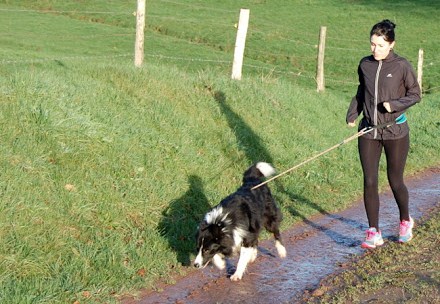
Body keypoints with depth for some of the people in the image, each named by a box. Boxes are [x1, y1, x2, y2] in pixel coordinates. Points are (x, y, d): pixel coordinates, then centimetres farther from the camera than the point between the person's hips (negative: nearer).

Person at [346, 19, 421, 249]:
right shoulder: (365, 65, 3)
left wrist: (395, 104, -18)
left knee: (395, 181, 8)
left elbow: (415, 94, -2)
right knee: (370, 182, -2)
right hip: (369, 131, 3)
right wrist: (352, 114, 4)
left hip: (395, 132, -3)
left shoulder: (402, 66, -9)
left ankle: (405, 221, 35)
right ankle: (374, 233, 5)